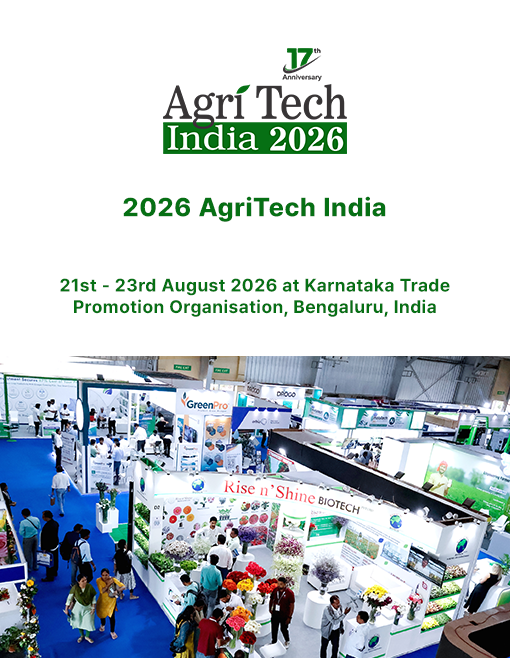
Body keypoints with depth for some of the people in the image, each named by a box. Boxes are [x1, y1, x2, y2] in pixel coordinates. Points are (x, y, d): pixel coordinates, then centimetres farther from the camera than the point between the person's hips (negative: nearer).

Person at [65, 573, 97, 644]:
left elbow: (94, 597, -12)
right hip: (78, 607, 0)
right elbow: (70, 598, -15)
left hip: (88, 607, 0)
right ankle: (82, 635, 48)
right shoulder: (75, 588, -26)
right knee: (79, 622, 18)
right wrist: (66, 609, -11)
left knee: (89, 623, 3)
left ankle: (87, 636, 35)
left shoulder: (89, 586, -25)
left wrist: (93, 608, -8)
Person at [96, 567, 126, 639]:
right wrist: (108, 584, -34)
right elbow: (101, 591, -27)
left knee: (111, 616, -1)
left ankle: (112, 632, 25)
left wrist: (117, 591, -41)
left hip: (111, 601, -2)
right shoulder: (98, 580, -20)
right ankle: (103, 625, 55)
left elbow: (123, 587, -23)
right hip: (102, 600, 2)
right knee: (101, 614, 20)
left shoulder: (113, 579, -22)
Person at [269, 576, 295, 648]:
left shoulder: (289, 593, -19)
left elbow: (292, 605, -14)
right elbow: (271, 600, 8)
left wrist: (289, 617, -13)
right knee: (274, 629, 15)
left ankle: (287, 641, 43)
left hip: (284, 616, -3)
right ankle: (274, 642, 40)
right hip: (275, 614, 3)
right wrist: (270, 609, 3)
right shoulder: (275, 590, -8)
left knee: (284, 629, 14)